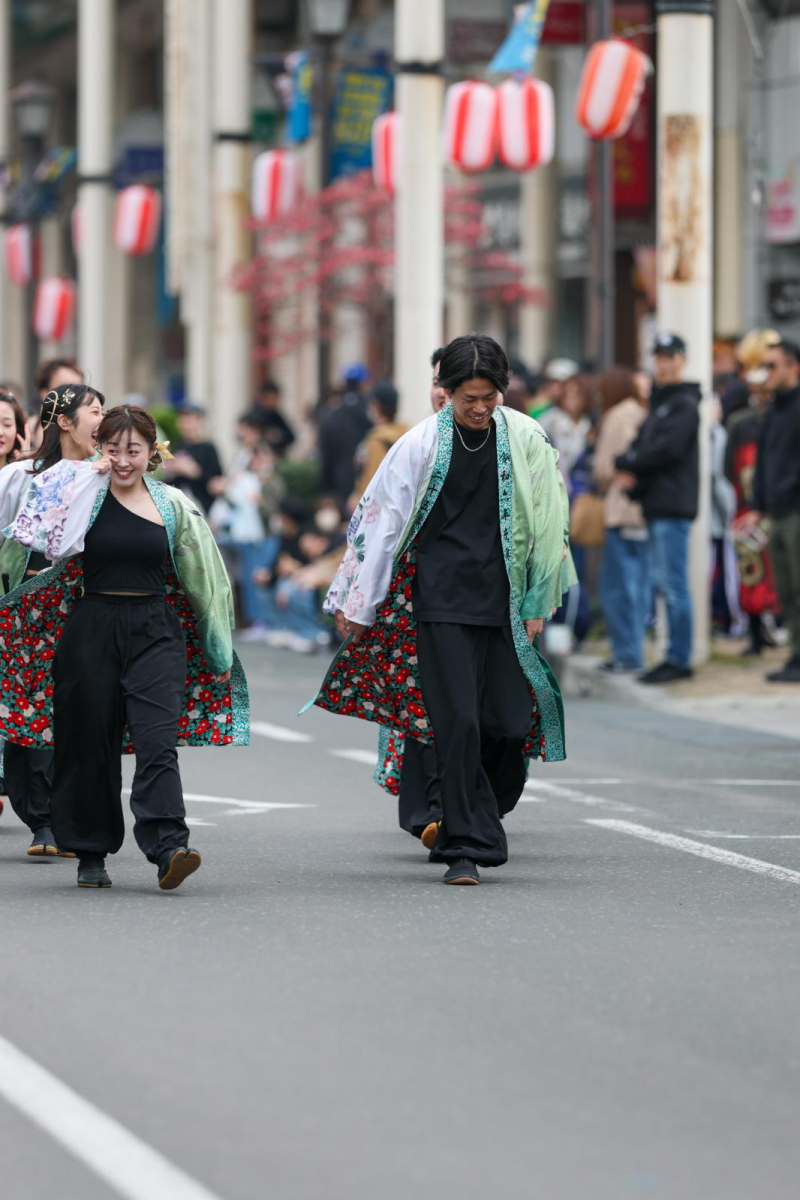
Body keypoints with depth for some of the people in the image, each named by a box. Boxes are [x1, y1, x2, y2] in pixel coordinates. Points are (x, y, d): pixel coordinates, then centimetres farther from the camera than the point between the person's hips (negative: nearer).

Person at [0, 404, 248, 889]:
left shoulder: (172, 505, 8)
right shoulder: (84, 494, 2)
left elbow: (202, 577, 17)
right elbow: (47, 540, -17)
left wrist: (217, 649, 19)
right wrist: (90, 479, -12)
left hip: (155, 632, 0)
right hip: (93, 627, 0)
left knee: (158, 740, -14)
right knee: (92, 744, 4)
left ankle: (169, 848, -24)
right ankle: (92, 854, 15)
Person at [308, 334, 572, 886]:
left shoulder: (526, 440, 3)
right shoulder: (422, 445, -2)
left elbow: (546, 525, 10)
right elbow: (380, 520, 3)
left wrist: (537, 606, 8)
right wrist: (355, 602, 3)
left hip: (504, 605, 2)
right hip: (441, 603, -2)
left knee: (512, 725, -1)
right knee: (457, 723, -9)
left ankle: (469, 817, 26)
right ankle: (465, 846, -2)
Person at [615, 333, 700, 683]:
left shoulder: (683, 404, -8)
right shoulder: (659, 403, 21)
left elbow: (667, 449, -18)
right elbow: (643, 446, 18)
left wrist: (626, 462, -7)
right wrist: (629, 472, -4)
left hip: (673, 506, -10)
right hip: (657, 506, 10)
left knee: (673, 583, -9)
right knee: (663, 582, 11)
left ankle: (679, 658, -6)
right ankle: (676, 657, 15)